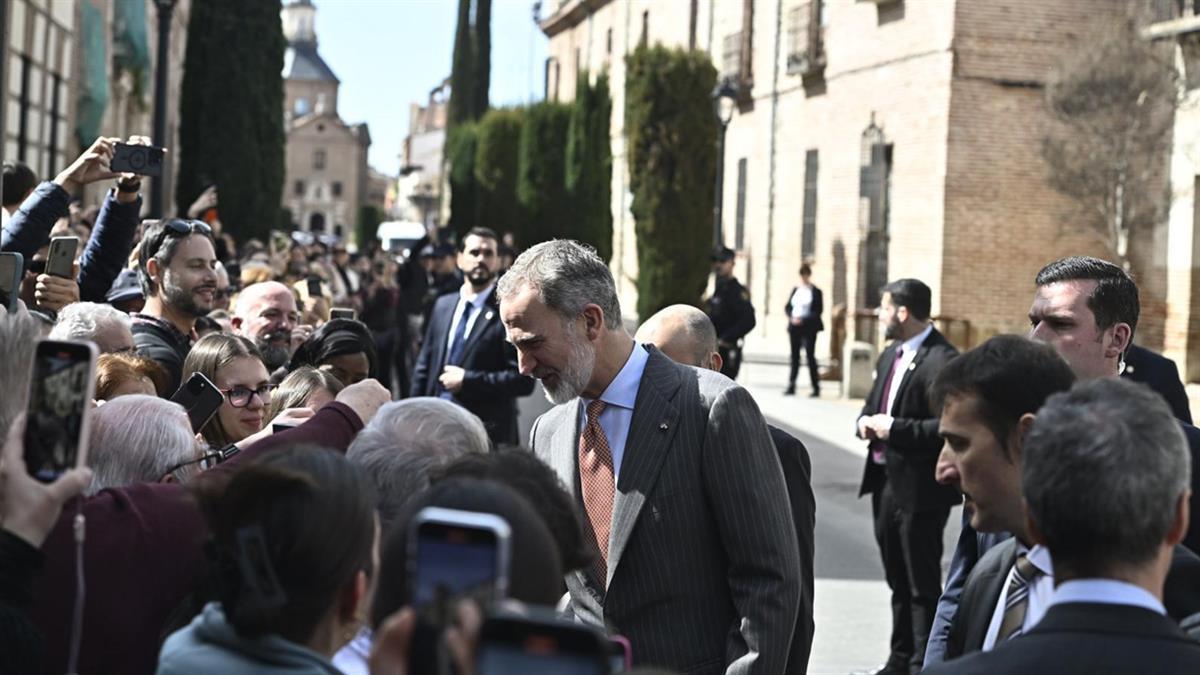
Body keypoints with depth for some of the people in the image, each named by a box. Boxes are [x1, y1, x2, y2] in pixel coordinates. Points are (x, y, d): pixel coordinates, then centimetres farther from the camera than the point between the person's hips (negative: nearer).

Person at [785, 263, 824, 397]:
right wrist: (791, 317, -7)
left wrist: (803, 320, -16)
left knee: (810, 356, -4)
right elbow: (787, 307, 13)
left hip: (809, 328, -5)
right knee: (794, 356, 6)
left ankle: (816, 388, 2)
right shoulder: (795, 290, 13)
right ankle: (791, 386, 10)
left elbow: (818, 311, -8)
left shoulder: (816, 292, -1)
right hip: (794, 327, 5)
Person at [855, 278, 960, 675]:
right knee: (898, 579, 19)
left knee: (923, 584, 1)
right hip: (885, 481, 9)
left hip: (919, 489, -9)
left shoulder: (941, 361, -18)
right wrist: (867, 422, 1)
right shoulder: (891, 356, 13)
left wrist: (893, 429, -21)